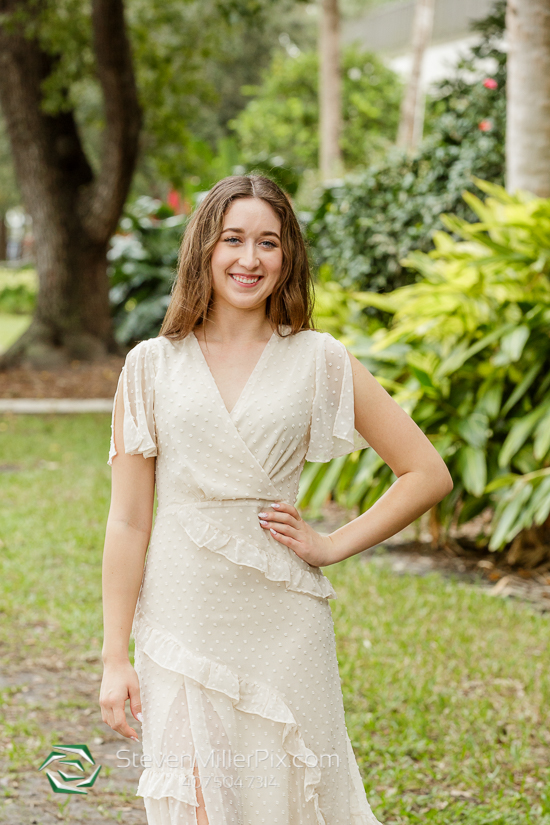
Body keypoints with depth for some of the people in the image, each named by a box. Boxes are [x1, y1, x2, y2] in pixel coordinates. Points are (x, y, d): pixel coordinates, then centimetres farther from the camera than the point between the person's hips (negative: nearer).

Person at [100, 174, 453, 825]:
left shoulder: (318, 361, 1)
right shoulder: (152, 366, 2)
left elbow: (428, 474, 4)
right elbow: (127, 521, 2)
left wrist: (331, 547, -2)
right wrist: (115, 657, -1)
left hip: (282, 623, 0)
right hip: (181, 620, 0)